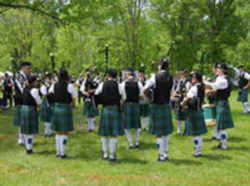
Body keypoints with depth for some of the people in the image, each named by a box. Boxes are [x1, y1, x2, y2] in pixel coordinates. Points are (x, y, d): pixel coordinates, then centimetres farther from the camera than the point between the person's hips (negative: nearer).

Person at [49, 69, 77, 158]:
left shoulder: (54, 85, 1)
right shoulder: (69, 86, -13)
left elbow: (50, 92, 22)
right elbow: (75, 96, -2)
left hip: (56, 108, 5)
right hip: (66, 110, -5)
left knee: (58, 132, 15)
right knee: (65, 133, 1)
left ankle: (58, 152, 19)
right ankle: (62, 153, 1)